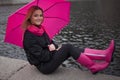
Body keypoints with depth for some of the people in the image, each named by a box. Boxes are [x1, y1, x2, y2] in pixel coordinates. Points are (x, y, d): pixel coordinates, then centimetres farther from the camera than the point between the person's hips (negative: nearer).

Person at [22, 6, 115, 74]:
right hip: (44, 66, -8)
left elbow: (50, 42, 15)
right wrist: (54, 50, -9)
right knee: (68, 47, -21)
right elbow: (41, 56, -22)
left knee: (71, 49, -10)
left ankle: (105, 54, -15)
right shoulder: (29, 36, -19)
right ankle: (93, 67, -12)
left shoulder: (40, 29, 7)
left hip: (49, 57, 8)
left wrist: (56, 48, -7)